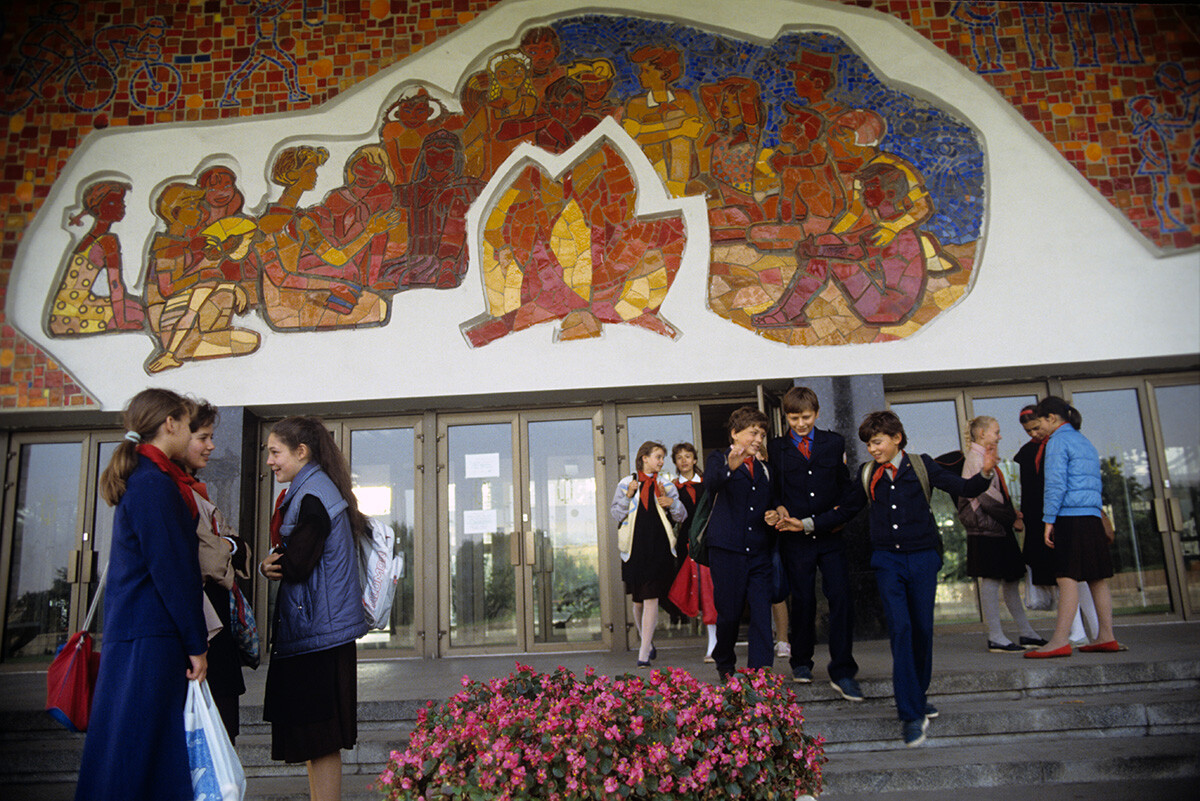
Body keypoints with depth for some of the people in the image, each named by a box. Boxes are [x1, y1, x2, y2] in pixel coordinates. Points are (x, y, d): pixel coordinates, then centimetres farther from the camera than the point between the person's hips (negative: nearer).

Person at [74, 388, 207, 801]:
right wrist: (196, 644, -13)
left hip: (130, 630, 10)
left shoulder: (140, 480, 16)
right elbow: (173, 571, -17)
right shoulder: (155, 484, -15)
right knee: (139, 748, -4)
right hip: (151, 636, -10)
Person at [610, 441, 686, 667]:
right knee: (638, 599, 10)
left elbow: (681, 517, 11)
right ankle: (647, 642, 32)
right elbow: (616, 514, 6)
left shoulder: (665, 484, 10)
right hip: (635, 547, 1)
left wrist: (672, 502, -8)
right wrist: (628, 496, -9)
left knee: (651, 598, -9)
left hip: (659, 548, 0)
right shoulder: (626, 483, 7)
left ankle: (643, 653, -7)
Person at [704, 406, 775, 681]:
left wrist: (773, 550, 5)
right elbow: (712, 483, -21)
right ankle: (725, 666, 25)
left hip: (759, 553, 4)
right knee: (729, 613, 2)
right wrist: (730, 467, -43)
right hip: (727, 550, -4)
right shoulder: (719, 459, 2)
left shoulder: (763, 468, 18)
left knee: (762, 613, -5)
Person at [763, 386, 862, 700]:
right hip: (796, 539, -1)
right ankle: (801, 662, 27)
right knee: (803, 600, 6)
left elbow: (847, 488, 8)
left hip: (832, 535, 1)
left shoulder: (834, 443, 9)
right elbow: (773, 492, 7)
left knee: (841, 598, -6)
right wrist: (779, 510, -16)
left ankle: (842, 672, 3)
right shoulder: (775, 449, 6)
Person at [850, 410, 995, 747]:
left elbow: (964, 489, -2)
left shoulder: (921, 465, 0)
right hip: (887, 559, 0)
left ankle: (918, 695, 31)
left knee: (922, 629, 8)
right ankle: (911, 713, -9)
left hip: (922, 557, 0)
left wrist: (984, 474, -21)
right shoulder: (867, 474, 5)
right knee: (900, 628, -12)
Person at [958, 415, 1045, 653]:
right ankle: (995, 638, -3)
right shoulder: (975, 458, -11)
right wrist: (1012, 519, -10)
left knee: (1011, 580, 12)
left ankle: (1027, 634, 19)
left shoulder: (984, 457, 21)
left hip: (999, 528, 10)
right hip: (986, 529, -10)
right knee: (991, 580, -7)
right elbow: (986, 496, -17)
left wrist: (1012, 515, 9)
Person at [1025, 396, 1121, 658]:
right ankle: (1106, 637, 13)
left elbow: (1056, 483, -13)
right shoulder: (1085, 442, 22)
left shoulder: (1058, 441, -5)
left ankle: (1060, 641, -14)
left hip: (1070, 518, -9)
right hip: (1093, 518, 9)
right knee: (1098, 578, 10)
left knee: (1068, 578, -12)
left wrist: (1049, 520, -12)